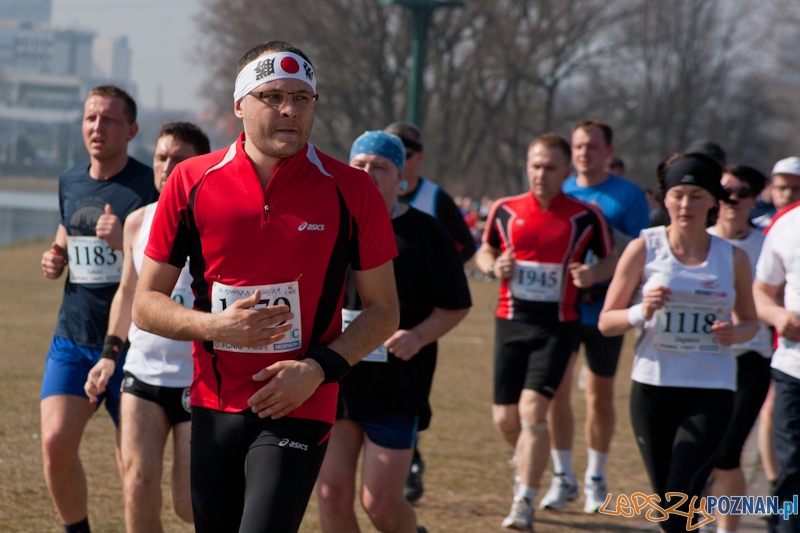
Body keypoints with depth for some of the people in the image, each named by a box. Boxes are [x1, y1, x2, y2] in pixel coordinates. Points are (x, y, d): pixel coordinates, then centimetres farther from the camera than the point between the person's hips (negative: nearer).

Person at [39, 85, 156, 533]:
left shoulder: (152, 187, -9)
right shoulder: (70, 183, 10)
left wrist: (124, 243, -28)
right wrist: (57, 258, 7)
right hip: (73, 340, 5)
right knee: (56, 443, -10)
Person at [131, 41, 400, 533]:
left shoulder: (351, 191, -3)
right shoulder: (191, 182, 1)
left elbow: (384, 312, 4)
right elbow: (146, 304, 5)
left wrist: (319, 369, -11)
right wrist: (215, 326, -13)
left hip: (301, 406, -3)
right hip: (214, 405, 3)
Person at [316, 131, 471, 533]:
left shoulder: (425, 233, -2)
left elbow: (456, 306, 0)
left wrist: (418, 337, -16)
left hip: (396, 389, -3)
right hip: (332, 382, 4)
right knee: (332, 497, 0)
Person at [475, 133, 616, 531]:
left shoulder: (585, 217, -2)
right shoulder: (505, 210, 4)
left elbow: (611, 259, 9)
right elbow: (485, 250, 18)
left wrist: (592, 274, -12)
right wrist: (493, 267, -5)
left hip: (556, 326, -3)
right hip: (511, 321, 3)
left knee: (532, 408, -16)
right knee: (504, 418, 4)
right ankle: (529, 464, 39)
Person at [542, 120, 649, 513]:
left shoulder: (628, 196, -1)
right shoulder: (558, 193, 9)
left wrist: (604, 228, -18)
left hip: (605, 308, -2)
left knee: (600, 395, 6)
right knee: (556, 388, -7)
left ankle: (596, 478, 20)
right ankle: (562, 477, 4)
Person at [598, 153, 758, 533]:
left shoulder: (733, 258, 3)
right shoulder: (644, 249, 0)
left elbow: (749, 321, 17)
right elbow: (606, 322, 2)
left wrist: (736, 332, -6)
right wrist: (641, 312, -18)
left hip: (712, 391, -1)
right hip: (653, 387, 1)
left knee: (680, 499, -15)